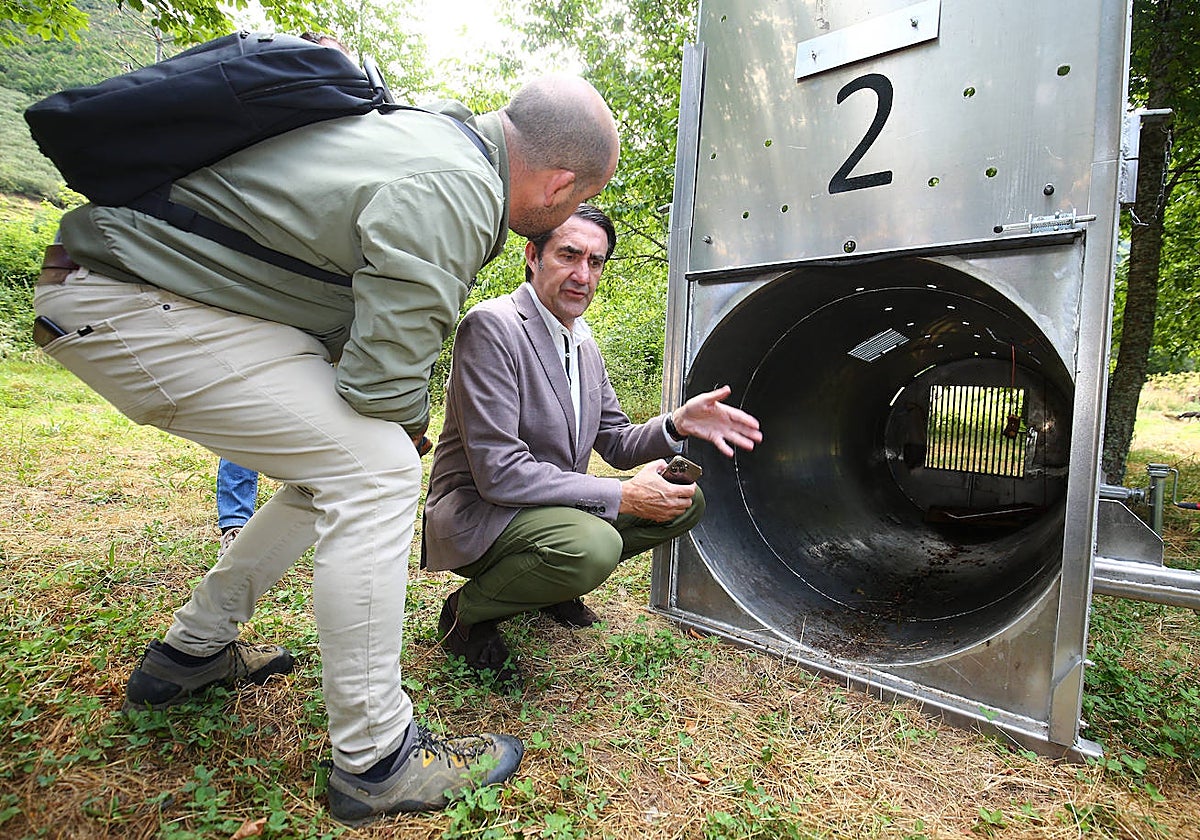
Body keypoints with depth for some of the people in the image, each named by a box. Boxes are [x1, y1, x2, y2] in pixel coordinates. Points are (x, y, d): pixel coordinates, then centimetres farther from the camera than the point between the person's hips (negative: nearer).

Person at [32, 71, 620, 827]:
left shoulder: (449, 131, 6)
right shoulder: (453, 196, -25)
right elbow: (385, 382, -22)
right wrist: (413, 420, 1)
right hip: (127, 308, -10)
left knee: (337, 466, 13)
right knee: (377, 470, -17)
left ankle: (190, 652, 27)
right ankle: (375, 760, -5)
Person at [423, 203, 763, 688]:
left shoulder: (582, 341, 7)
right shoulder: (490, 326, -20)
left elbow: (615, 443, 13)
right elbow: (499, 473, -26)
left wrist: (676, 425, -8)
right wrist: (622, 496, -24)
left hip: (553, 503, 8)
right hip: (477, 512, -8)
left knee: (685, 497, 2)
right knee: (594, 544, -35)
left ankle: (554, 587, 13)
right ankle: (467, 611, -6)